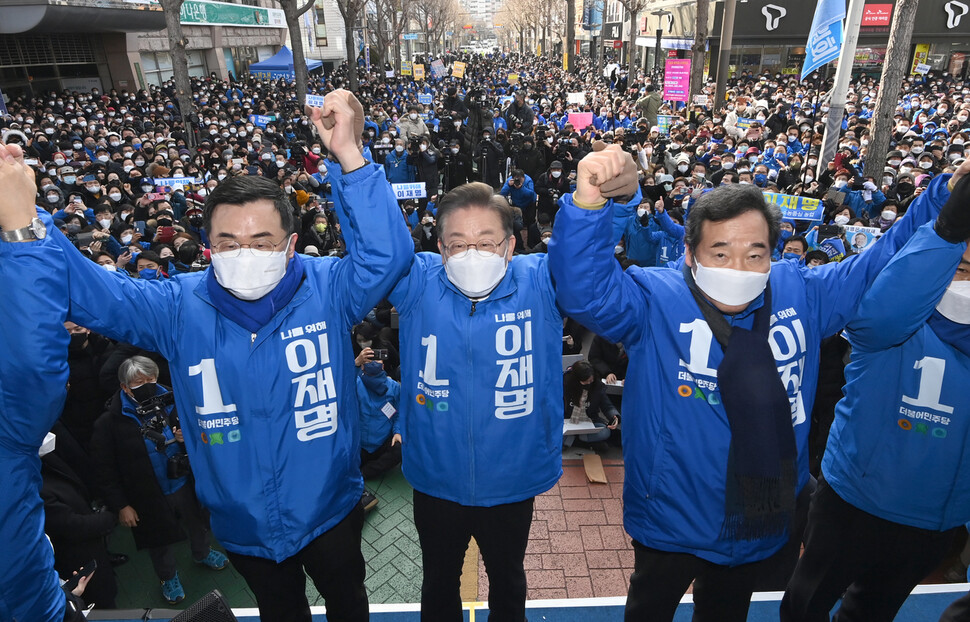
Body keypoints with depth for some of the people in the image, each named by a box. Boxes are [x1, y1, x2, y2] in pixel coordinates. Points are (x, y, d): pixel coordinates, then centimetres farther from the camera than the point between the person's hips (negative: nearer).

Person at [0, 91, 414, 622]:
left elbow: (386, 255, -32)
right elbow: (88, 292, -13)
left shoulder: (326, 290, -18)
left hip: (330, 510, -1)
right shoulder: (180, 307, -11)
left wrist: (350, 157, -44)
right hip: (242, 521, 2)